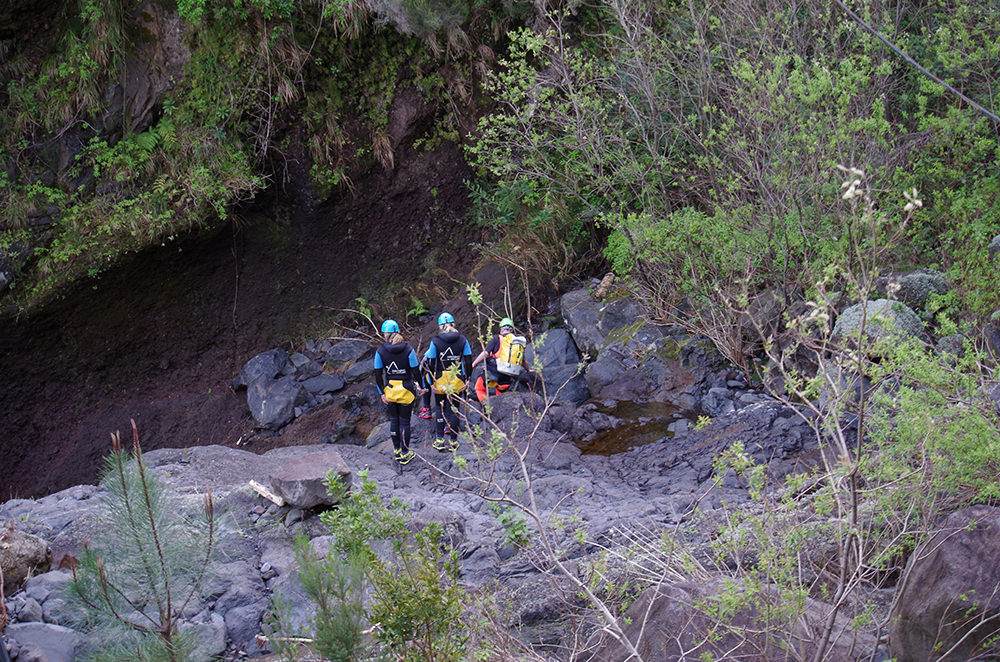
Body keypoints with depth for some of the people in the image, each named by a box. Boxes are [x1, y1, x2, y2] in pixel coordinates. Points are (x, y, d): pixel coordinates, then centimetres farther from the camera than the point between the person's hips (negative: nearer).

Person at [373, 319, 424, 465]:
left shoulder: (380, 352, -9)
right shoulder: (408, 350, -13)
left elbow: (378, 375, -7)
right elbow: (416, 371, -9)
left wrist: (382, 393, 1)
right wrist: (421, 387, 7)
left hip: (390, 391, 2)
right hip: (406, 392, -2)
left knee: (394, 420, 19)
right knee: (404, 422, 9)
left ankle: (397, 450, 29)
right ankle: (404, 454, 15)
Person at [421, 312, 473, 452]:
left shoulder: (435, 341, -8)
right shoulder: (462, 340, -3)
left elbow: (431, 363, -8)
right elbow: (468, 361, 0)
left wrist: (431, 382, -2)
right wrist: (467, 378, 8)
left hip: (440, 381, -1)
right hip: (457, 381, 1)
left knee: (440, 409, 14)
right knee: (454, 409, 10)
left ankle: (439, 440, 12)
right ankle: (453, 442, 12)